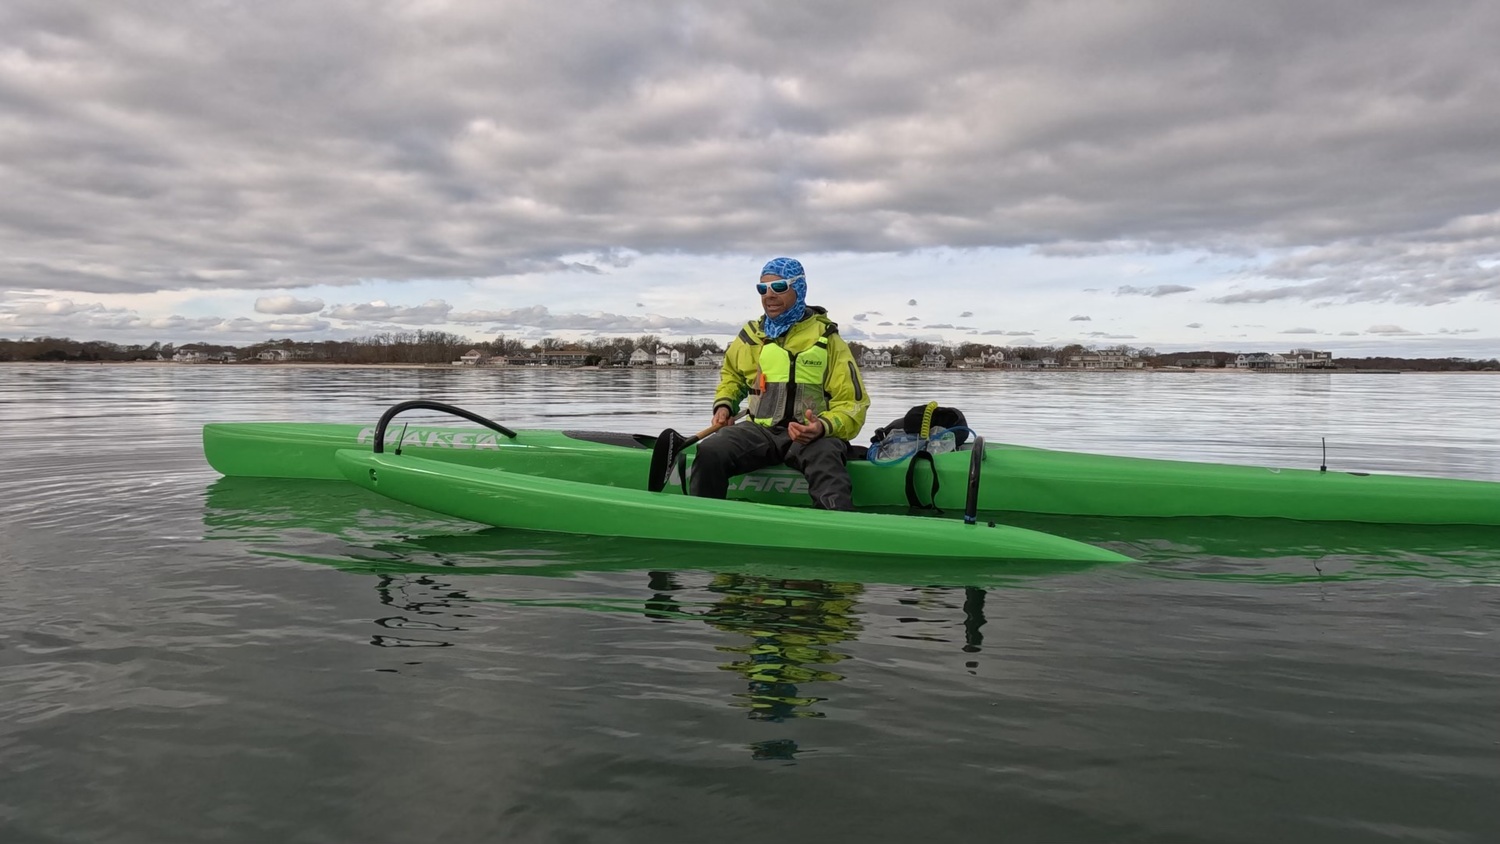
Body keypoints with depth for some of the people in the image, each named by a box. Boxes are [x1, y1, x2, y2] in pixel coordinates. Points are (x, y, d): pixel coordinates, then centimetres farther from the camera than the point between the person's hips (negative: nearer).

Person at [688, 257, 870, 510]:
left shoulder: (826, 339, 4)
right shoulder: (751, 335, 15)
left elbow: (852, 405, 0)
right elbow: (731, 374, 37)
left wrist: (823, 427, -21)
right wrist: (724, 404, 14)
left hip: (813, 434, -3)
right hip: (759, 431, 3)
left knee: (826, 460, -39)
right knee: (709, 453, -25)